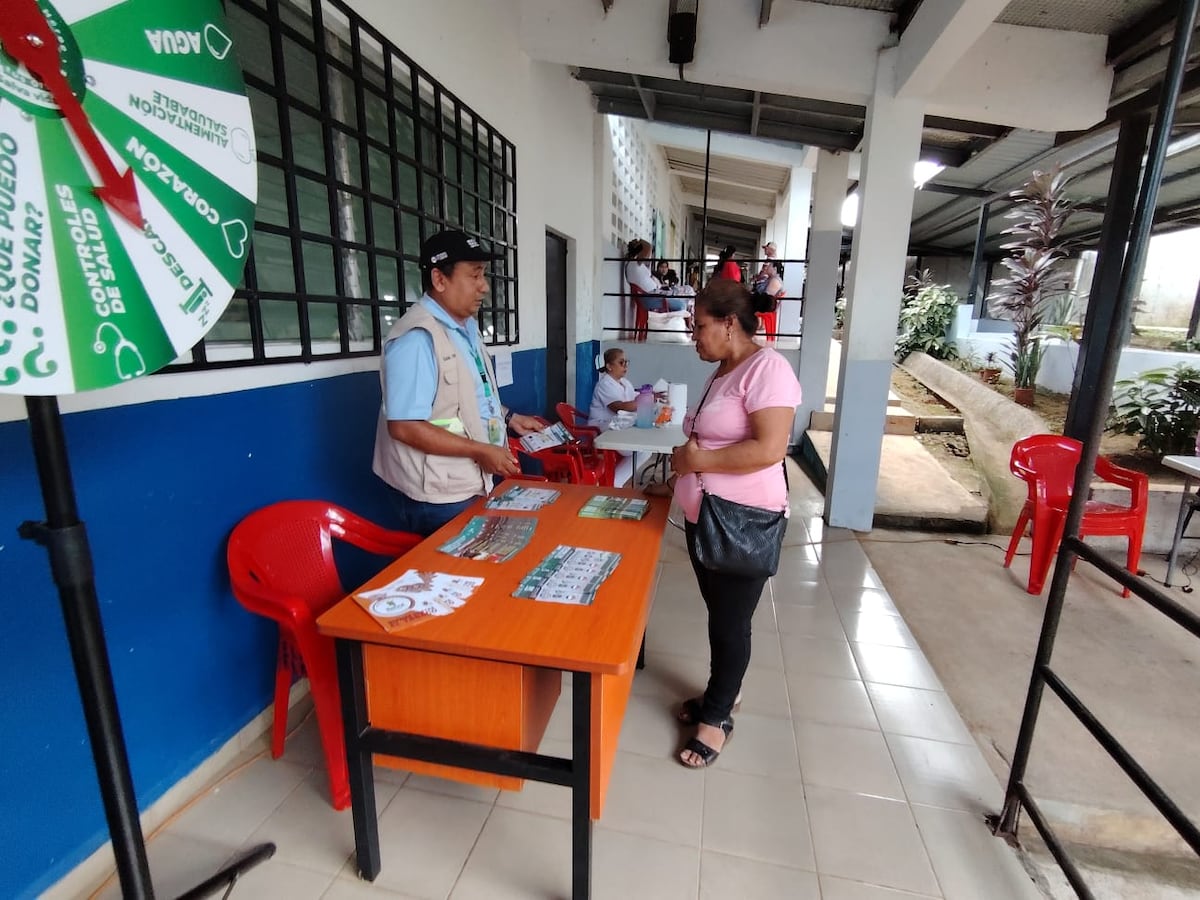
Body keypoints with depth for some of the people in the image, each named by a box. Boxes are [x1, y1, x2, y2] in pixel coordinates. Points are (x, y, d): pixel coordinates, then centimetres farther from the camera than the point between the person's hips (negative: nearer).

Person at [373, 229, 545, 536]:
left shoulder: (466, 327, 8)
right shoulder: (417, 337, -24)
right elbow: (405, 427, -27)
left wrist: (508, 418, 10)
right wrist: (481, 451, -24)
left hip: (472, 482, 9)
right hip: (437, 494, -9)